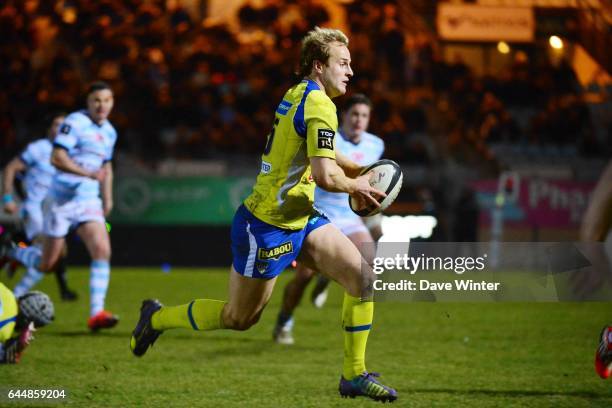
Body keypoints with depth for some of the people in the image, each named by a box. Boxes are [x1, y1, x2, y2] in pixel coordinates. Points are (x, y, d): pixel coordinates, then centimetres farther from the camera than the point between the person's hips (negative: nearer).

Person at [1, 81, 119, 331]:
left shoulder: (109, 132, 12)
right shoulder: (75, 123, -13)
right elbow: (57, 158, -22)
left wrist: (107, 199, 21)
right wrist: (88, 173, -31)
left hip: (89, 202, 6)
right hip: (62, 199, -6)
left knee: (102, 251, -16)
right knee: (46, 264, 2)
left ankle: (96, 314, -17)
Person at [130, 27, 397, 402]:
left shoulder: (299, 94, 9)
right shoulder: (319, 105, -21)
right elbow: (325, 176, -30)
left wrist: (361, 171, 14)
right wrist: (356, 186, -10)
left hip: (300, 219, 10)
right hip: (268, 227, -10)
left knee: (364, 279, -3)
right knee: (238, 318, 6)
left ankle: (355, 375, 4)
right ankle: (157, 318, 29)